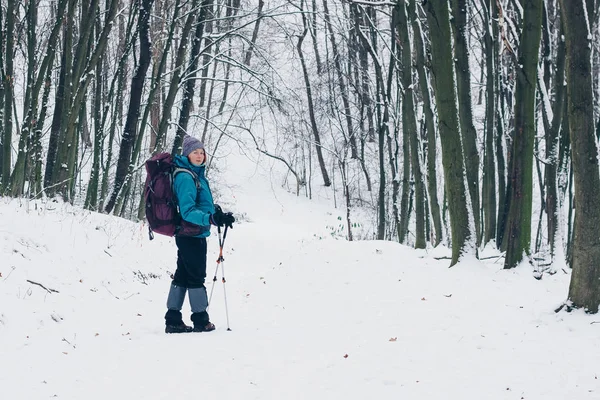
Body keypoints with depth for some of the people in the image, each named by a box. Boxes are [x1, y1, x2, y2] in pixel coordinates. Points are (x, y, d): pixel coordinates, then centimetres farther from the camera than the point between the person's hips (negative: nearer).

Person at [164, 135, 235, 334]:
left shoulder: (197, 174, 13)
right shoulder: (185, 177, -18)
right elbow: (187, 211, -28)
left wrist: (218, 214, 35)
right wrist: (211, 218, -40)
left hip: (189, 235, 10)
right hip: (192, 234, -10)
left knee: (182, 275, 12)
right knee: (196, 276, 0)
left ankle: (173, 320, 17)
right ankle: (201, 320, 10)